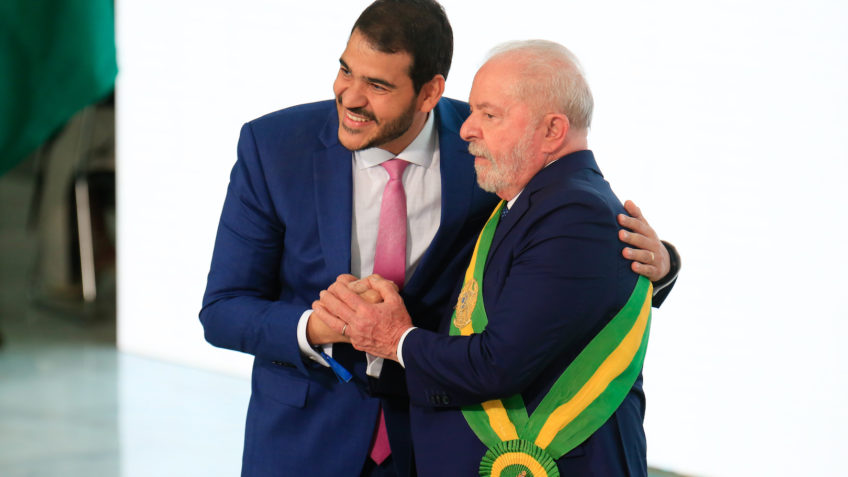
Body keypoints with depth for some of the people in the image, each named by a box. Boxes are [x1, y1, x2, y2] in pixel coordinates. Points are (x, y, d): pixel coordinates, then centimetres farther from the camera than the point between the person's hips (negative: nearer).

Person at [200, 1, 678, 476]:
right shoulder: (274, 145, -11)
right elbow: (223, 311, -9)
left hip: (434, 436, 0)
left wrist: (654, 259, -21)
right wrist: (316, 329, -28)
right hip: (303, 434, 0)